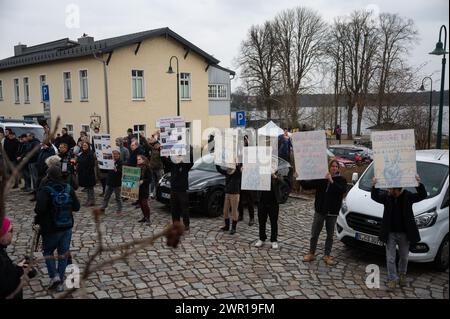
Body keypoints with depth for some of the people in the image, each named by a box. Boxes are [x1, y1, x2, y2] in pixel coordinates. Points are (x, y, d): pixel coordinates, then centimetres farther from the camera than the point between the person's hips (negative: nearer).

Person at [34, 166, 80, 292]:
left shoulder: (45, 190, -15)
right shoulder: (69, 188, -2)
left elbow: (40, 208, -25)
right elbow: (76, 207, 0)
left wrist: (37, 219, -6)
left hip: (51, 228, -3)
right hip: (67, 227, 4)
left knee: (48, 251, 18)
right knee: (63, 253, 13)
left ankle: (54, 275, 2)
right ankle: (60, 283, 19)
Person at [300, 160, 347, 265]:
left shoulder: (341, 180, -2)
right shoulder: (321, 178, 1)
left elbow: (343, 190, -22)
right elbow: (307, 186, 2)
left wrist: (332, 181, -29)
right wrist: (300, 179, -14)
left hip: (332, 212, -1)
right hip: (320, 210, 1)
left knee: (330, 235, 8)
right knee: (314, 233, 5)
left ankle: (327, 256, 20)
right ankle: (311, 254, 17)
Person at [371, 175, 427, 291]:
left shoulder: (408, 196, -8)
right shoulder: (386, 196, -8)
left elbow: (423, 195, -19)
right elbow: (375, 197, -23)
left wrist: (419, 184, -39)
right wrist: (374, 186, -44)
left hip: (404, 233, 1)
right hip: (390, 233, 0)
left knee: (404, 257, 20)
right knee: (390, 258, 3)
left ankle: (402, 275, 42)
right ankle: (392, 279, 14)